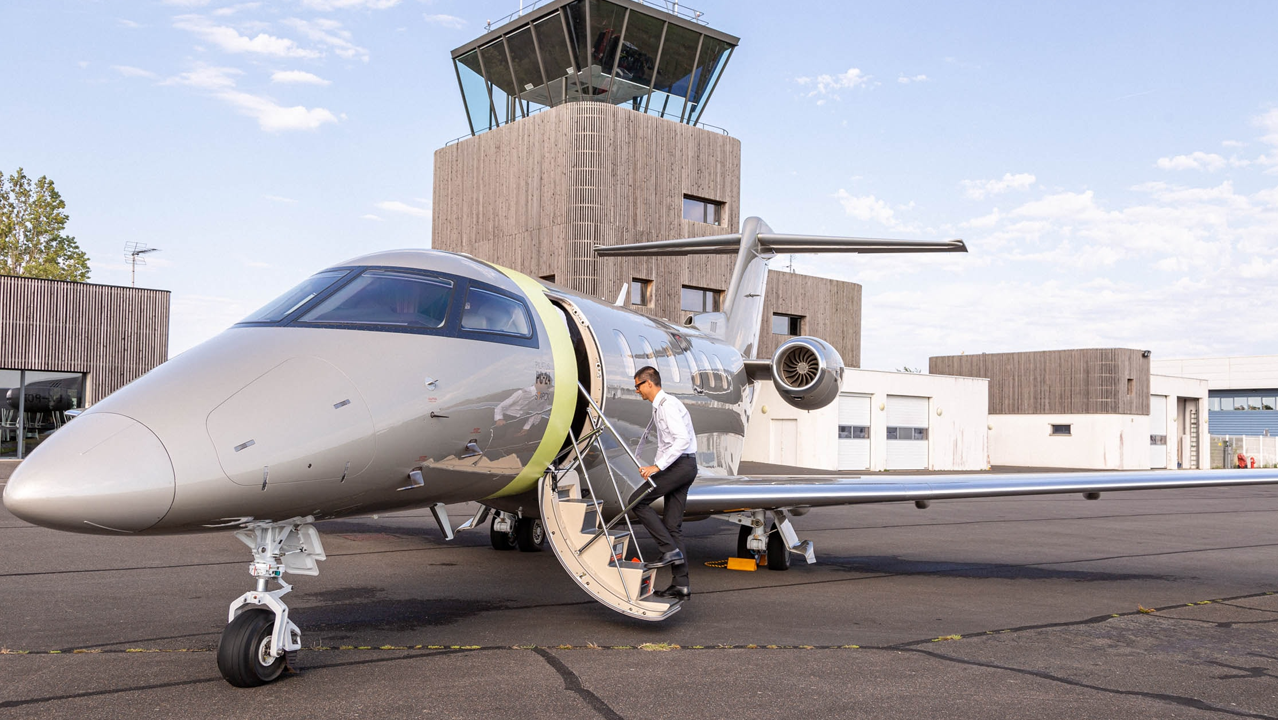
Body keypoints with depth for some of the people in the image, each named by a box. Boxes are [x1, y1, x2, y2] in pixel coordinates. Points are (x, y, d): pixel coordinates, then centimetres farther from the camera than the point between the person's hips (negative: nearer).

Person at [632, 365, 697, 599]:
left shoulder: (667, 404, -13)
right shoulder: (658, 406, 20)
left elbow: (682, 439, -23)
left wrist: (658, 466, -25)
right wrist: (652, 467, 16)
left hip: (681, 464, -10)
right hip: (680, 466, 10)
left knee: (639, 501, -9)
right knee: (673, 525, 7)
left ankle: (670, 550, -9)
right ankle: (681, 583, 7)